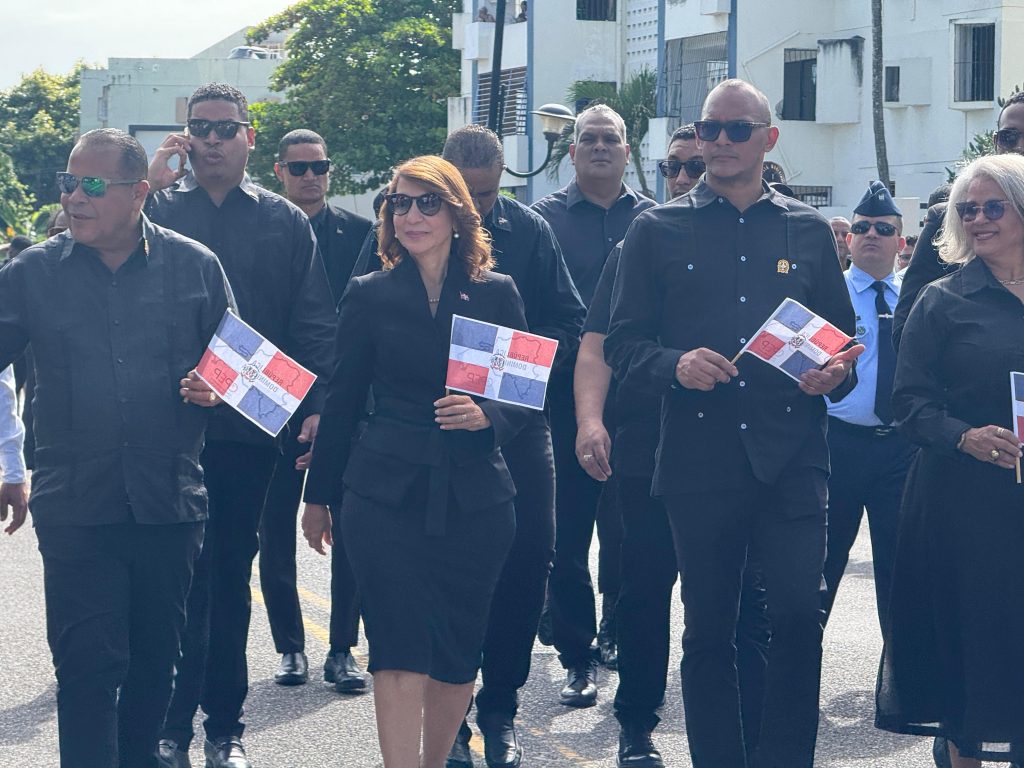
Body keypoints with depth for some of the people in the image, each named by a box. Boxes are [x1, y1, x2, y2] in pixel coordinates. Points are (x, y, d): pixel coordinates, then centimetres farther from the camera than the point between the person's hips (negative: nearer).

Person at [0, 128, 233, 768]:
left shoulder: (195, 266, 4)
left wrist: (216, 391, -8)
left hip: (170, 503, 1)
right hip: (76, 508, -1)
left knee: (156, 661, 12)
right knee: (88, 667, -5)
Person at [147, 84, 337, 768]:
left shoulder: (284, 222, 8)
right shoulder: (159, 209, 6)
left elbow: (315, 323, 5)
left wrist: (316, 404, -7)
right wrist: (152, 187, -12)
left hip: (250, 427, 1)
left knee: (231, 576, 10)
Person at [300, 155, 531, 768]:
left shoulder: (496, 293, 6)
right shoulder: (369, 296, 6)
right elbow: (343, 401, 10)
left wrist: (487, 416, -15)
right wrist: (320, 494, 13)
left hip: (475, 498, 1)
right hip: (387, 497, -1)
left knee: (459, 655, 7)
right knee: (401, 654, -9)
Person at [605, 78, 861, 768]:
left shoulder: (809, 231, 12)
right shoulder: (658, 231, 8)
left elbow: (846, 340, 16)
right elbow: (622, 343, 6)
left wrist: (835, 375, -6)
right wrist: (674, 366, -13)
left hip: (791, 459, 0)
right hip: (699, 459, 0)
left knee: (800, 613, -11)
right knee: (708, 627, 6)